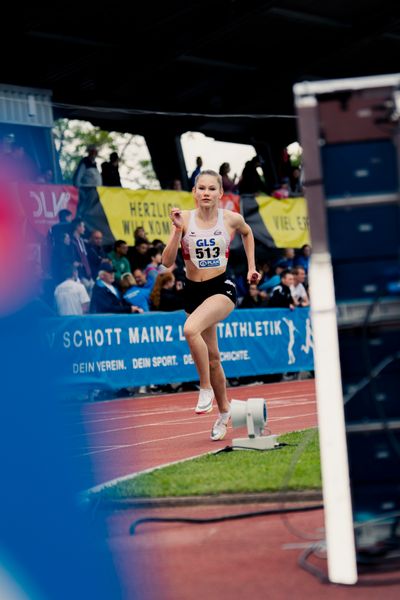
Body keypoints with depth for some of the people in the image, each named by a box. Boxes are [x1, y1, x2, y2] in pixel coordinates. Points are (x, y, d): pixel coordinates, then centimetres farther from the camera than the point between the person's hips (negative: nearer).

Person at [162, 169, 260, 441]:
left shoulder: (231, 219, -6)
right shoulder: (185, 218, -6)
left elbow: (247, 233, 18)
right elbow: (167, 261, -11)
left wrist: (251, 267, 14)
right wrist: (178, 230, -21)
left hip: (222, 288, -3)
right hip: (193, 291, 3)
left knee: (191, 329, -33)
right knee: (212, 357, 14)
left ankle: (206, 388, -16)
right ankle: (224, 411, 33)